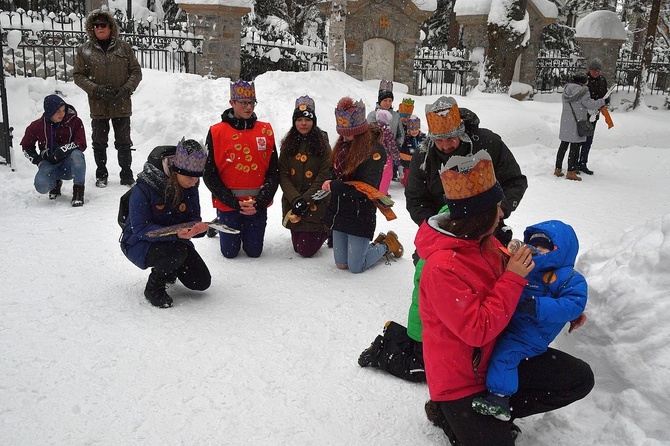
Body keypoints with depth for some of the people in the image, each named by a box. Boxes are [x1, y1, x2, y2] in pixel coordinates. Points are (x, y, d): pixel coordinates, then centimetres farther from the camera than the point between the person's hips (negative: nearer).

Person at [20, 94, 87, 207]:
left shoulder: (74, 122, -7)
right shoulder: (37, 126, -2)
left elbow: (81, 145, -11)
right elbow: (26, 146, 14)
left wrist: (62, 150, -24)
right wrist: (38, 160, -1)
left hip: (69, 165, -1)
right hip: (49, 164, 1)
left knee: (77, 154, -35)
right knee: (41, 186, -27)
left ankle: (78, 191, -22)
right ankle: (55, 183, 12)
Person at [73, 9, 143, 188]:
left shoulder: (124, 47, 1)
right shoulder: (84, 50, 1)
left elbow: (136, 72, 3)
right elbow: (78, 75, 2)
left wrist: (127, 89, -13)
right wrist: (96, 89, -14)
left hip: (122, 105, -1)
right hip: (98, 106, 1)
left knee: (124, 142, 8)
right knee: (99, 143, 12)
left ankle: (127, 175, 20)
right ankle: (101, 175, 27)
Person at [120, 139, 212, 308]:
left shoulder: (190, 186, -10)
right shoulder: (145, 187, -27)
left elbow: (193, 218, -3)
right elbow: (140, 228, -28)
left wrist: (197, 227, -29)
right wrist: (175, 234, -42)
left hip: (175, 239, 6)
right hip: (140, 243, -6)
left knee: (202, 282, -4)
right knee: (177, 253, -36)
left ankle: (169, 270, 28)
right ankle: (153, 288, -5)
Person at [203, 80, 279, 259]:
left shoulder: (266, 131, 1)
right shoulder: (217, 132, -5)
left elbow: (274, 172, 1)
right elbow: (210, 175, -5)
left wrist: (260, 202, -11)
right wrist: (233, 202, -13)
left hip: (257, 205, 2)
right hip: (228, 204, -1)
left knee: (254, 252, 7)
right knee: (230, 252, 6)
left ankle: (247, 232, 40)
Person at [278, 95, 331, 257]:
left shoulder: (323, 144, -5)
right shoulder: (288, 145, 4)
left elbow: (324, 176, -11)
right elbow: (283, 176, -2)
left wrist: (306, 199, -18)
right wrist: (296, 199, -16)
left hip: (316, 205, -4)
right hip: (292, 204, 4)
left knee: (306, 251, -2)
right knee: (297, 247, 13)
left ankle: (327, 230, 25)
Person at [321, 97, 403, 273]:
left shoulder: (374, 150, -16)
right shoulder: (342, 145, 7)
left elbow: (367, 187, -23)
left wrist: (334, 186, -22)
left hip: (361, 217, -7)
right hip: (340, 214, 7)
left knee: (356, 267, 0)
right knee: (341, 264, 12)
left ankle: (387, 245, 25)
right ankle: (376, 245, 35)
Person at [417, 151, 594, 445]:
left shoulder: (486, 242, -4)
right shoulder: (442, 268, -30)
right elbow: (478, 330, -28)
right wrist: (513, 278, -26)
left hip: (499, 355, 8)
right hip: (460, 379, -8)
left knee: (580, 378, 2)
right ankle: (449, 414, 14)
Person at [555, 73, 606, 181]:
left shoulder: (566, 89, 8)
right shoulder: (582, 91, -13)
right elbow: (590, 104, -15)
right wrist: (601, 102, 2)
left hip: (565, 122, 7)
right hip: (576, 123, -7)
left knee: (563, 145, 14)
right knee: (574, 147, -1)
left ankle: (558, 169, 18)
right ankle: (570, 172, 0)